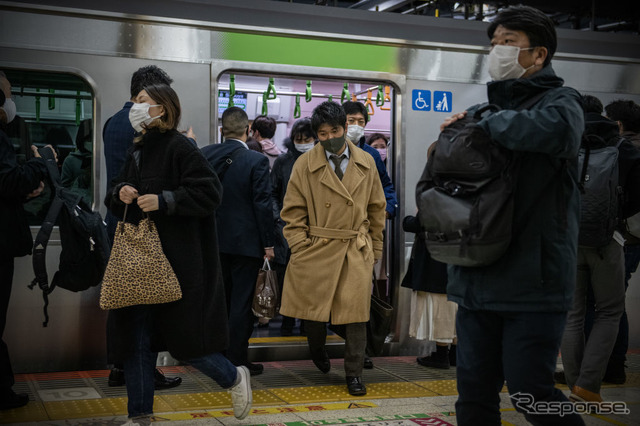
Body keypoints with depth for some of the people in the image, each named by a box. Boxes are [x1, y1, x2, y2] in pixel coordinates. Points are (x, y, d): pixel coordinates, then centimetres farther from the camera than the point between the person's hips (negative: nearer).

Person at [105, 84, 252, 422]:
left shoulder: (179, 148, -11)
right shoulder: (137, 151, 14)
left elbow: (209, 191, -17)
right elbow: (114, 194, 21)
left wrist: (164, 200, -22)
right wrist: (120, 193, -2)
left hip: (178, 261, -8)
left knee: (183, 337, -1)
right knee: (137, 337, 7)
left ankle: (233, 378, 24)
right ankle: (139, 414, 17)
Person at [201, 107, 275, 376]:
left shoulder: (205, 155, -1)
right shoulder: (256, 161, -14)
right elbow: (263, 205, -13)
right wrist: (268, 243, -6)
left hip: (214, 240, 5)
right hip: (245, 241, -5)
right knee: (241, 303, 2)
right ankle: (237, 360, 7)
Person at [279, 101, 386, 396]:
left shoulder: (366, 163, 7)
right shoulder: (305, 165, 0)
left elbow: (376, 208, 14)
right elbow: (293, 212, 2)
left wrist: (375, 247, 13)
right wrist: (300, 249, -5)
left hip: (357, 251, 1)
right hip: (317, 250, -1)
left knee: (356, 312, -2)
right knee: (313, 309, 4)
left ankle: (353, 373, 11)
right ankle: (317, 349, 37)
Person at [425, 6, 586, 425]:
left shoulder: (561, 101, -2)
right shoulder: (487, 109, 16)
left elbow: (551, 129, -30)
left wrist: (484, 121, -15)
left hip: (533, 279, -6)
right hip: (477, 279, 6)